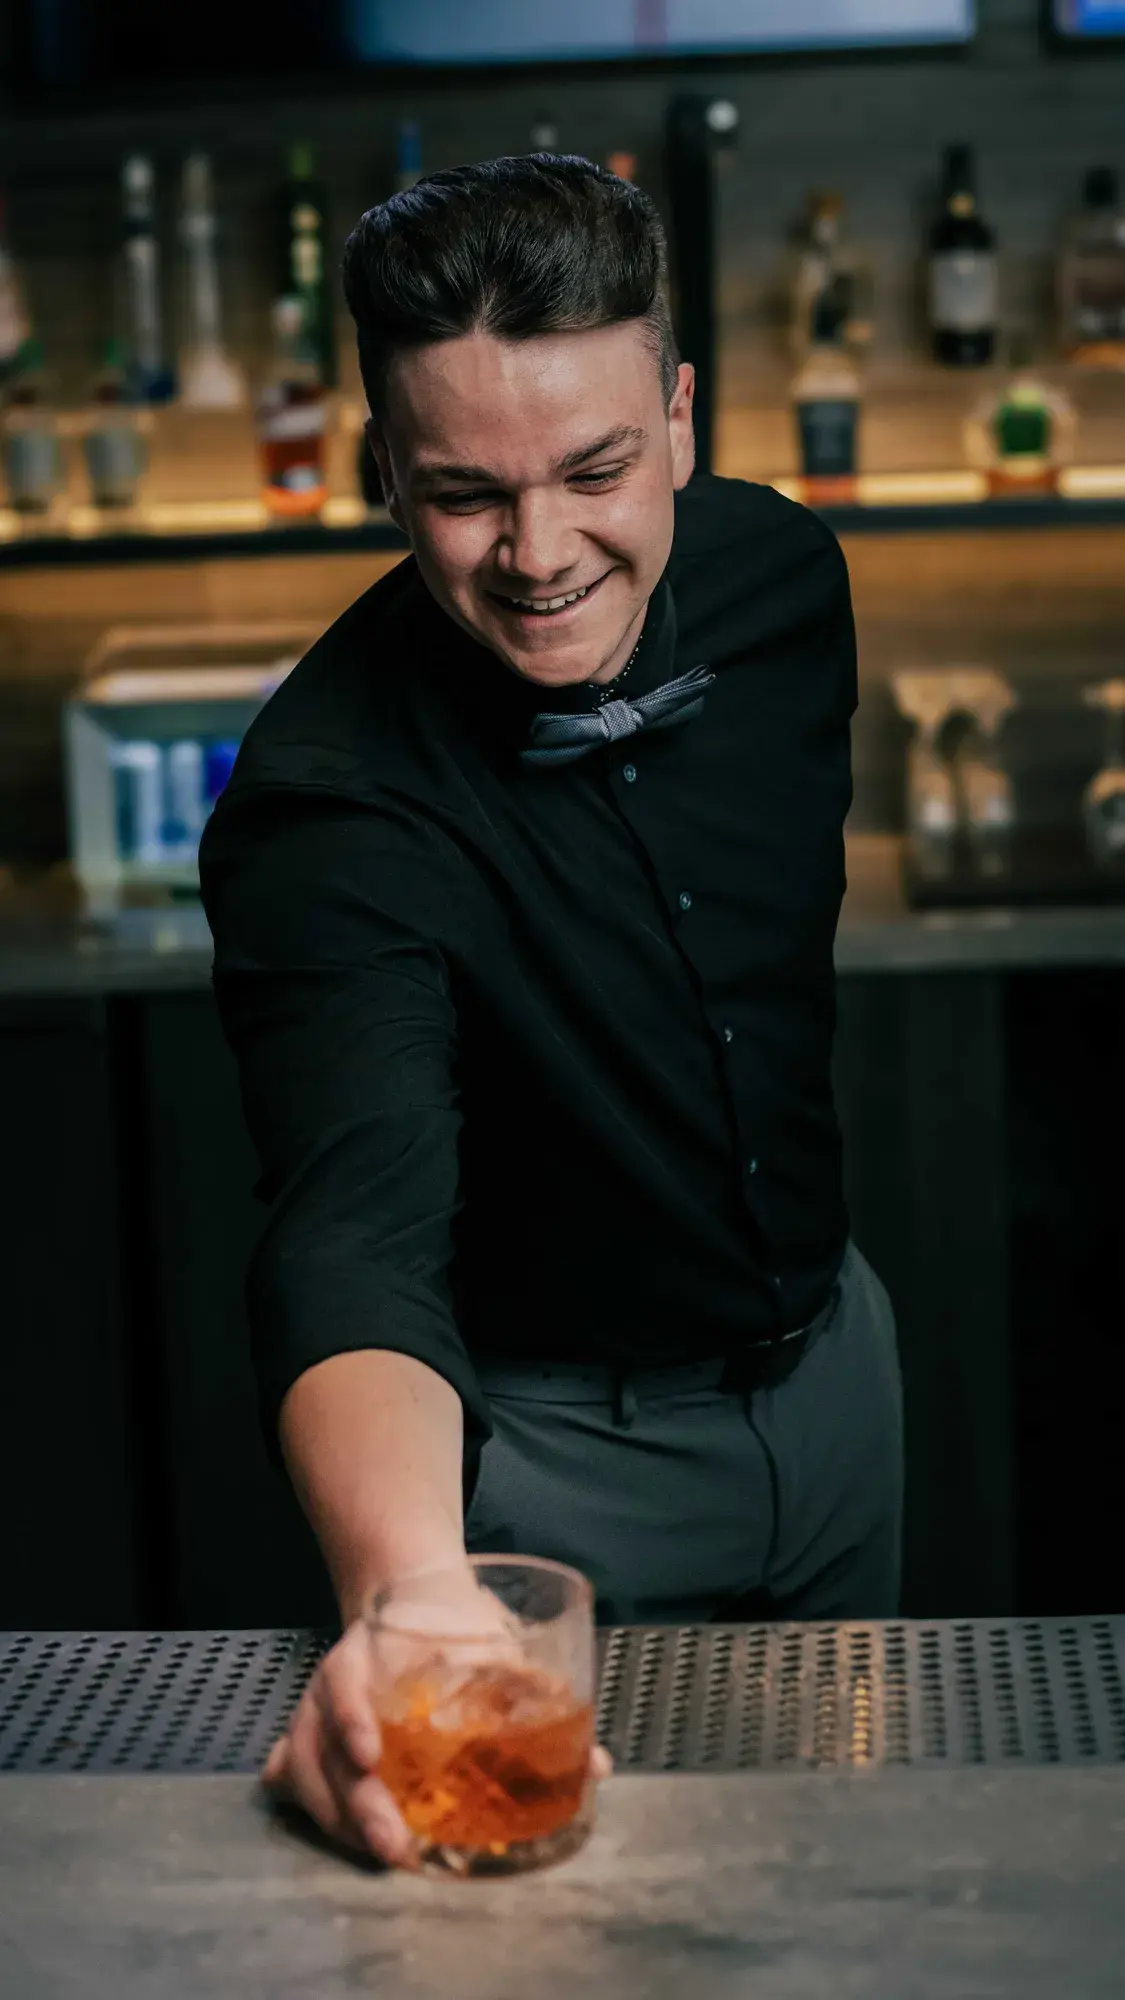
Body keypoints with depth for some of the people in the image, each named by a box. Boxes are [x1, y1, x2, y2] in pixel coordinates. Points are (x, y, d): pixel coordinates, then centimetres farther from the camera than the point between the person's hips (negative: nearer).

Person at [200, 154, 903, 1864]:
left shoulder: (783, 575, -12)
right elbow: (358, 1233, -44)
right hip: (550, 1445, -5)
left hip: (834, 1352, 6)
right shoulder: (321, 804, -31)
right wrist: (402, 1597, -62)